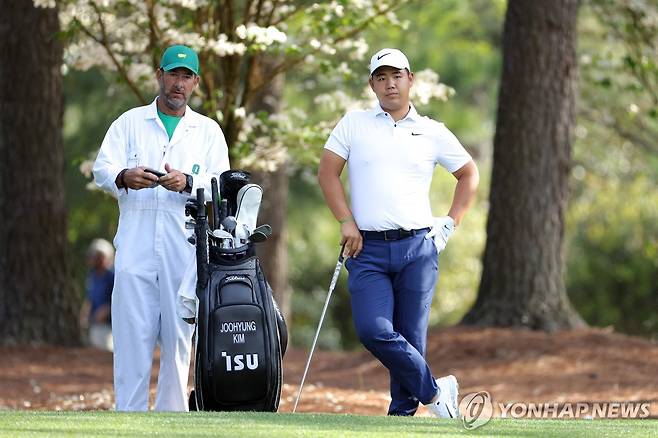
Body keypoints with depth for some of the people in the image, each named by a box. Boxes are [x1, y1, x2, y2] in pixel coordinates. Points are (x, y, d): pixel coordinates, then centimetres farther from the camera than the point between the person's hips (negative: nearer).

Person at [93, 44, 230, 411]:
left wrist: (187, 182, -17)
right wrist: (124, 177, -21)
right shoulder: (130, 123, 13)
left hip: (185, 249, 1)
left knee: (178, 337, 0)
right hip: (136, 246, -1)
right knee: (132, 334, -6)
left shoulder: (208, 131, 15)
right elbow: (102, 169, 2)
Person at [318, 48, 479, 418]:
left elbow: (469, 174, 20)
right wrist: (346, 222, -3)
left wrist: (450, 224, 10)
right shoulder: (354, 124, 10)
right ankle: (434, 391, 0)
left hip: (417, 248, 0)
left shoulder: (433, 133, 10)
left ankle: (403, 414, 8)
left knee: (412, 337, -2)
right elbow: (328, 172, 7)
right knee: (373, 331, -17)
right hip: (368, 249, 0)